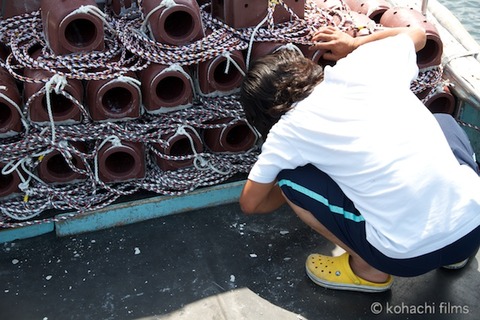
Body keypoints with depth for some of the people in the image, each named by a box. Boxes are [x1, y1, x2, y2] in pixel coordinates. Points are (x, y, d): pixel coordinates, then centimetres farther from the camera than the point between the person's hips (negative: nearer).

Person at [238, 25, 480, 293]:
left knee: (290, 178, 8)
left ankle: (368, 269, 15)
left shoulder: (290, 128, -1)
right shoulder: (368, 63, 8)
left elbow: (251, 203, 13)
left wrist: (285, 194, 33)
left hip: (410, 256, -4)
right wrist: (355, 44, 40)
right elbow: (417, 34, 31)